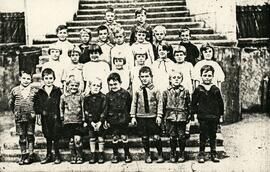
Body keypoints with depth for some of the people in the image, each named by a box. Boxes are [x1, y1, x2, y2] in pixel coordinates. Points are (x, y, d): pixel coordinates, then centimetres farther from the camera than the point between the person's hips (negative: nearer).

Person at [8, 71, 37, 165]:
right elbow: (10, 103, 13)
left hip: (30, 117, -1)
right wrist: (15, 112, 11)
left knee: (30, 135, 4)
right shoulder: (15, 90, 2)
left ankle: (31, 155, 13)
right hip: (19, 117, 1)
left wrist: (34, 112, 3)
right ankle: (23, 155, 16)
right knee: (21, 136, 7)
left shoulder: (34, 91, -1)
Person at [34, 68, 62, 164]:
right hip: (45, 118, 3)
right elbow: (36, 105, 8)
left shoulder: (58, 91, -1)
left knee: (56, 137, 3)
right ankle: (49, 155, 23)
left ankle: (57, 156, 15)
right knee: (48, 137, 12)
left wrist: (61, 116, -5)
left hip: (55, 118, -2)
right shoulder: (40, 92, 5)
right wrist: (38, 115, -1)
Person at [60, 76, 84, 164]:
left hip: (78, 121, -1)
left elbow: (83, 108, 7)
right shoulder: (63, 96, 4)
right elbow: (61, 108, 11)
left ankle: (79, 156, 7)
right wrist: (61, 118, 7)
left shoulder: (80, 96, 4)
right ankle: (73, 157, 19)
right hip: (68, 121, 1)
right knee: (71, 140, 7)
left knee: (77, 139, -7)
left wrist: (84, 120, 6)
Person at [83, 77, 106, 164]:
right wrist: (91, 122, -11)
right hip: (90, 122, 1)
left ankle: (101, 155, 15)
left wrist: (100, 122, -15)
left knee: (101, 138, 4)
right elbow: (86, 111, -3)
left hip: (100, 122, -1)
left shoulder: (103, 97, -5)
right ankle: (92, 155, 17)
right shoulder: (86, 98, -1)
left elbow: (104, 110, -8)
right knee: (92, 138, 8)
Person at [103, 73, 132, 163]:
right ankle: (115, 155, 21)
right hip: (113, 120, 2)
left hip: (123, 119, -1)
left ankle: (127, 154, 18)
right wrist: (105, 120, 2)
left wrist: (128, 117, 6)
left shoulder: (125, 93, -3)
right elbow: (106, 108, 4)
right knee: (115, 138, 9)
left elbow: (129, 107, 6)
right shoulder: (108, 95, 2)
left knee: (124, 137, 5)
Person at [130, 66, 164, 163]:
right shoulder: (137, 91, 1)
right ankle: (147, 154, 27)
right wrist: (133, 116, 3)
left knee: (156, 137, 0)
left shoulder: (155, 90, -4)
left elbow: (159, 103, -2)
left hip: (153, 117, -2)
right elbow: (134, 104, 6)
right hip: (141, 117, 2)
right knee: (144, 137, 10)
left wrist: (159, 116, -6)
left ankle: (160, 154, 20)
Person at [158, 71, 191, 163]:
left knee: (182, 136, 6)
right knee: (172, 137, 6)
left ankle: (182, 154, 21)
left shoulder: (185, 92, 4)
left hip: (182, 118, 0)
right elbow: (161, 103, 1)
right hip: (170, 117, 0)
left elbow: (189, 105, 9)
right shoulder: (166, 92, 2)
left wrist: (188, 116, 9)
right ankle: (172, 154, 20)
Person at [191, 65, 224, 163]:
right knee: (203, 136, 3)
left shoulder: (215, 90, 3)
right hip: (203, 117, -2)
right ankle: (201, 154, 13)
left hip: (214, 117, 2)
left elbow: (220, 103, 9)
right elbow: (194, 103, 4)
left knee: (213, 136, 11)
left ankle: (213, 154, 20)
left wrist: (221, 115, 9)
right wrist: (194, 113, 0)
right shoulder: (198, 89, -1)